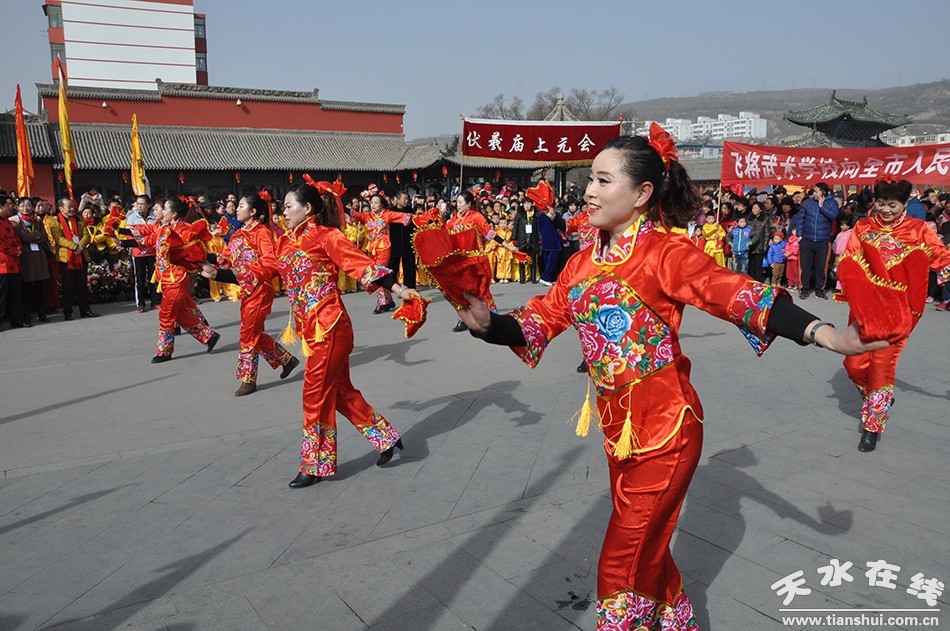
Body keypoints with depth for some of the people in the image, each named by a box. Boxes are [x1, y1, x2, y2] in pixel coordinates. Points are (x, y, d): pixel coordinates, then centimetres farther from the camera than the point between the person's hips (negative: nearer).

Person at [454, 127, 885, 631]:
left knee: (624, 568, 3)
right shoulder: (583, 263, 4)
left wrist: (824, 334, -40)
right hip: (617, 431, 7)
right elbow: (539, 321, 1)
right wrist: (488, 323, -17)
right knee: (646, 551, 24)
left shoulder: (666, 253, -15)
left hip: (667, 433, -6)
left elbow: (740, 295, -26)